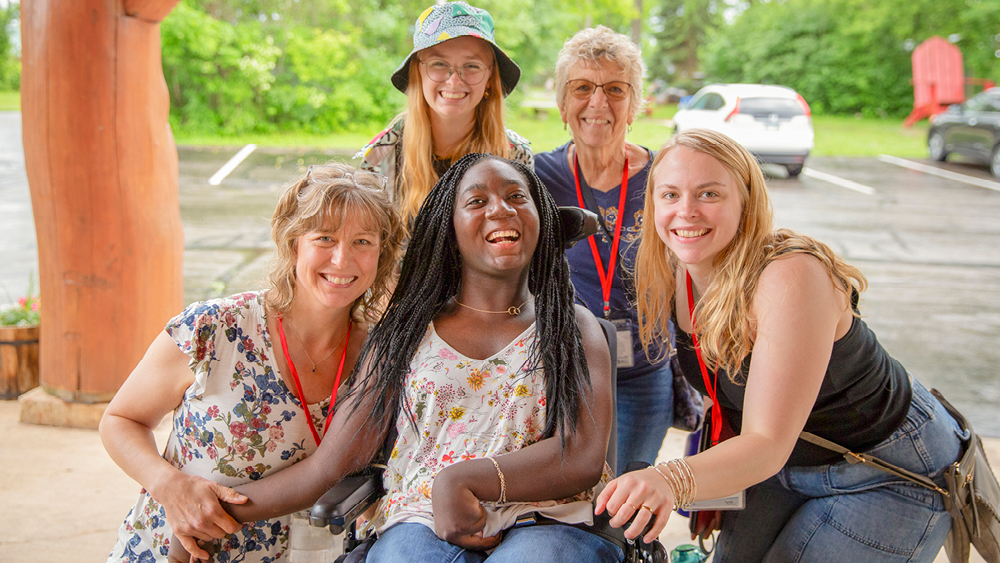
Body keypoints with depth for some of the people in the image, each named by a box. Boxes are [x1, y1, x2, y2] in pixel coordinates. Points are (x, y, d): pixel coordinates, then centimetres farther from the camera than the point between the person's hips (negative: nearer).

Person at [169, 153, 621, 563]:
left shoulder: (574, 327, 13)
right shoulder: (405, 329, 16)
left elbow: (585, 457, -2)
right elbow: (332, 464, 12)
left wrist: (461, 478, -14)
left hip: (547, 525, -1)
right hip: (422, 525, 2)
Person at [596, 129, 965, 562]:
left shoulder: (791, 277, -32)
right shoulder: (676, 272, -10)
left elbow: (768, 443, -37)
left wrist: (672, 481, -53)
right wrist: (713, 488, -4)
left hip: (890, 475, -6)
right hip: (787, 462, 7)